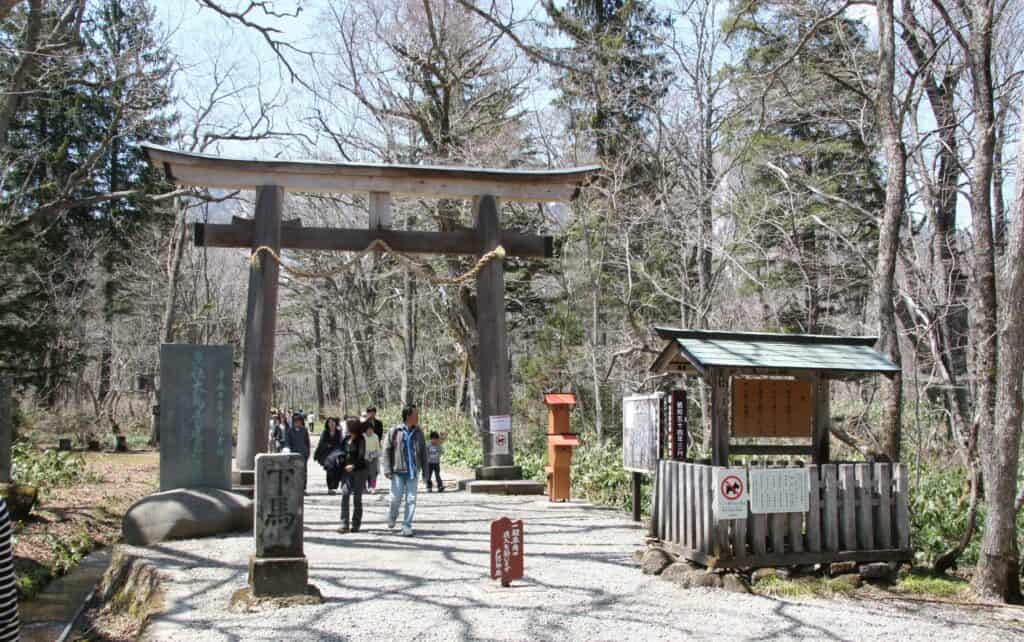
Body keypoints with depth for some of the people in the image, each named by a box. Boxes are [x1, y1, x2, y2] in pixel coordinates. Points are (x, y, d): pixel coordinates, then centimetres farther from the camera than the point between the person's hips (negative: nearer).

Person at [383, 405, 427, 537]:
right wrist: (387, 469, -8)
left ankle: (407, 527, 7)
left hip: (413, 472, 2)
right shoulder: (394, 432, -2)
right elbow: (387, 450, -2)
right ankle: (392, 516, 30)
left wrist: (425, 470, 8)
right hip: (398, 471, -2)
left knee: (411, 499, -1)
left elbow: (423, 452, 11)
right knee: (396, 498, -1)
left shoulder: (418, 433, 7)